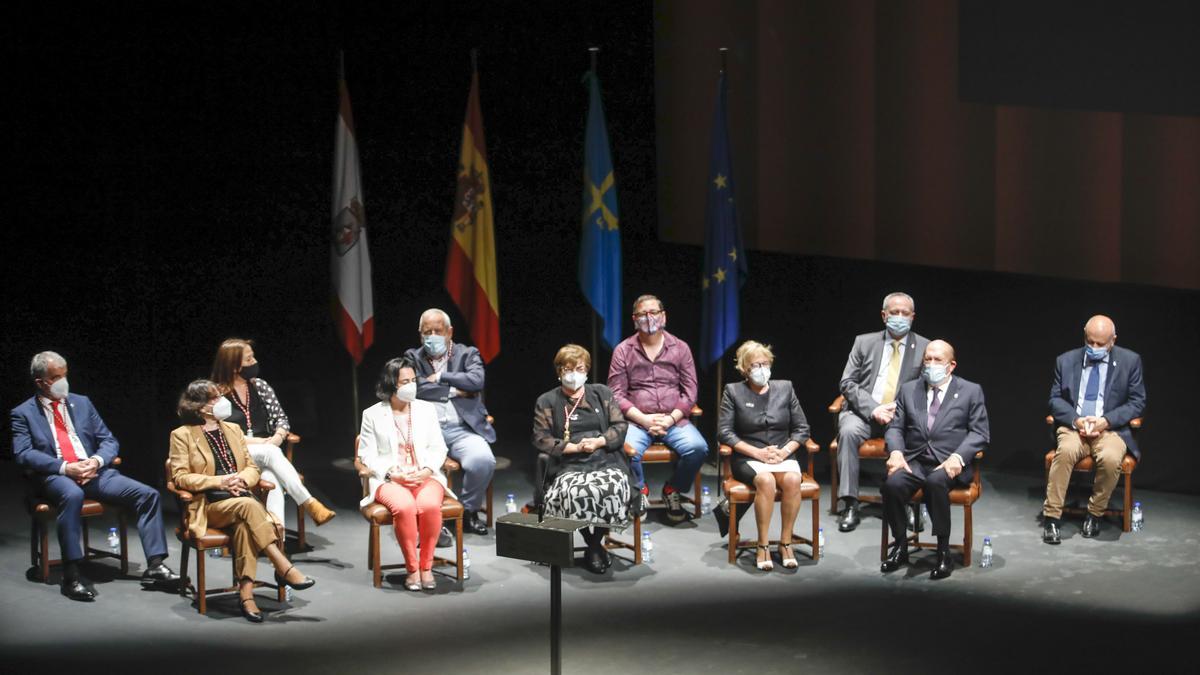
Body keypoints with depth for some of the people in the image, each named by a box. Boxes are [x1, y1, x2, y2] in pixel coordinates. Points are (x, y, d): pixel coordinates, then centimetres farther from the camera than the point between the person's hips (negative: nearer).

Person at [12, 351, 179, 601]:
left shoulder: (82, 403, 19)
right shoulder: (23, 413, 7)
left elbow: (109, 441, 16)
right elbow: (23, 454, -7)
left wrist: (97, 461, -7)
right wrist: (64, 468, -19)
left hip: (94, 473, 5)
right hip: (55, 477, -5)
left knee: (147, 494, -13)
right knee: (72, 494, -41)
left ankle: (155, 566, -11)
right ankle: (71, 576, -38)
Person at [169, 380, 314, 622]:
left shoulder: (232, 429, 21)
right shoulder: (182, 435, 5)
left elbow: (252, 467, 19)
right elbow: (180, 477, -3)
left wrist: (242, 479, -6)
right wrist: (219, 482, -14)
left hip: (239, 499, 4)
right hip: (208, 507, -4)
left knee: (243, 525, -34)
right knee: (248, 505, -35)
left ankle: (246, 593, -41)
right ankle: (284, 569, -38)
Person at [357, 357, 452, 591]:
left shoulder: (427, 409, 14)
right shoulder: (372, 415, 6)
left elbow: (438, 448, 12)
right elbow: (368, 456, 2)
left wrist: (426, 471, -8)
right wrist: (394, 474, -12)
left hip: (425, 476, 2)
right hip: (389, 479, -2)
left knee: (430, 505, -33)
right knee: (404, 507, -36)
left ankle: (426, 566, -18)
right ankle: (412, 568, -21)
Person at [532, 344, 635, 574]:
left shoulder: (602, 394, 22)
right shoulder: (547, 402, 16)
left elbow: (620, 426, 14)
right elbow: (541, 439, 5)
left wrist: (599, 441, -6)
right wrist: (574, 447, -7)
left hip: (607, 462, 1)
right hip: (569, 467, -1)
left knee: (612, 488, -35)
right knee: (576, 492, -37)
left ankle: (595, 542, -13)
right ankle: (595, 546, -17)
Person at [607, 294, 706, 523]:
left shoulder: (680, 348, 9)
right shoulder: (623, 351, 5)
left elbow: (690, 391, 6)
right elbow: (616, 394, 1)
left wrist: (671, 419, -10)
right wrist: (644, 419, -12)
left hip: (674, 420, 1)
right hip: (637, 421, -1)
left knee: (697, 448, -28)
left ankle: (673, 490, 2)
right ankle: (639, 491, 0)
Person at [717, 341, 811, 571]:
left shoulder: (785, 388, 14)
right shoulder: (733, 392, 7)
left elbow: (802, 428, 12)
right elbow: (724, 432, -2)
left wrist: (785, 451, -7)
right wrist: (757, 452, -12)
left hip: (783, 455, 2)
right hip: (747, 459, -2)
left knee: (792, 479, -32)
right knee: (765, 480, -36)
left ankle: (785, 543, -23)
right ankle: (763, 547, -29)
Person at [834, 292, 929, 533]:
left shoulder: (924, 348, 9)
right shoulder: (864, 342, 11)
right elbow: (847, 383, 4)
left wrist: (900, 409, -13)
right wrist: (873, 409, -12)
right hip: (863, 412, 1)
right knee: (848, 431, -33)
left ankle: (913, 504, -22)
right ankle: (850, 506, -32)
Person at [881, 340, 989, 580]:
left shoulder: (971, 391, 9)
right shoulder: (908, 390, 18)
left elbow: (980, 432, 2)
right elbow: (895, 427, 12)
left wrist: (958, 457, -16)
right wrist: (896, 451, -10)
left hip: (948, 464, -3)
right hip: (914, 461, 3)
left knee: (936, 481, -38)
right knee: (892, 484, -30)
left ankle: (944, 551, -26)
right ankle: (900, 546, -10)